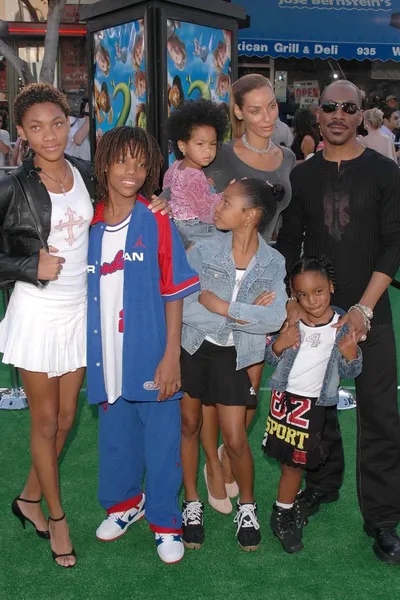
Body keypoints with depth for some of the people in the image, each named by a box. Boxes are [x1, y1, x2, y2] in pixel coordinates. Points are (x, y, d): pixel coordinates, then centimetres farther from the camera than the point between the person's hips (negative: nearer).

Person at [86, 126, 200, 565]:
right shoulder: (90, 224, 3)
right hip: (107, 357, 4)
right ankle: (124, 502, 40)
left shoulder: (157, 222, -7)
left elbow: (174, 293, -7)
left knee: (161, 439, 5)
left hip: (151, 354, -3)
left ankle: (164, 521, 23)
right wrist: (89, 355, 6)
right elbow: (85, 291, 10)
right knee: (115, 434, 17)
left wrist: (172, 355, -12)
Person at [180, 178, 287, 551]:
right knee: (189, 425, 11)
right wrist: (246, 313, -20)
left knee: (235, 440, 1)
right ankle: (192, 503, 31)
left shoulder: (273, 263, -8)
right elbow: (183, 306, -20)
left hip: (233, 354, 0)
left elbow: (274, 319, -21)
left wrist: (219, 305, -22)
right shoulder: (203, 251, -10)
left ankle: (247, 505, 28)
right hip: (193, 347, 1)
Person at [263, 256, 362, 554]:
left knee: (294, 460, 4)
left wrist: (351, 354, -26)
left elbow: (350, 373, -4)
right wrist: (278, 344, -19)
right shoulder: (290, 321, -7)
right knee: (287, 457, 10)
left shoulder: (344, 326, -10)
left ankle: (283, 513, 22)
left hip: (315, 404, -2)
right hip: (284, 397, 2)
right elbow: (271, 359, 3)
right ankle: (294, 503, 31)